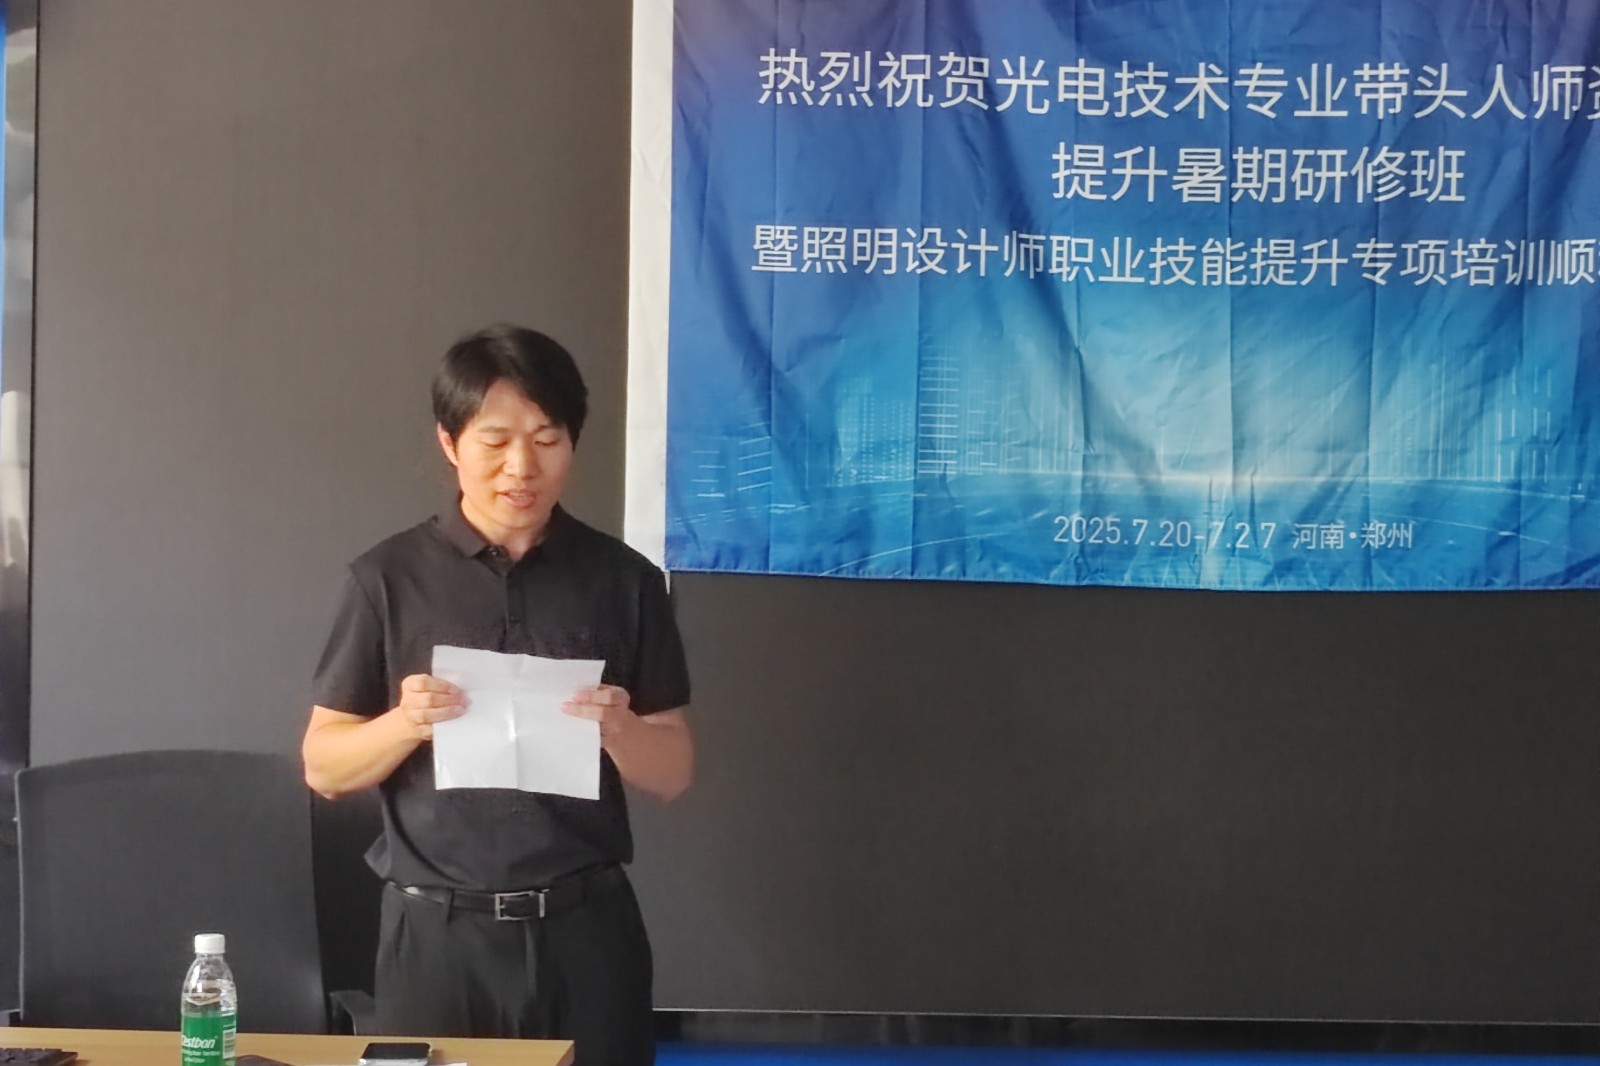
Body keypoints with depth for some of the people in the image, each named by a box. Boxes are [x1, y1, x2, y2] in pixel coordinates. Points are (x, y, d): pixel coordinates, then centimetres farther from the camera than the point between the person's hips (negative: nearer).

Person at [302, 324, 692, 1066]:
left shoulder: (624, 580, 1)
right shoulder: (389, 577, -1)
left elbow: (673, 773, 3)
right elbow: (324, 766, 2)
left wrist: (618, 729, -17)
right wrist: (405, 724, -17)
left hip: (584, 927, 1)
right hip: (436, 931, 0)